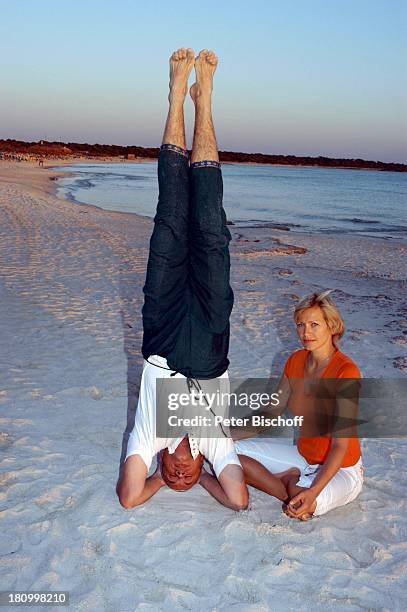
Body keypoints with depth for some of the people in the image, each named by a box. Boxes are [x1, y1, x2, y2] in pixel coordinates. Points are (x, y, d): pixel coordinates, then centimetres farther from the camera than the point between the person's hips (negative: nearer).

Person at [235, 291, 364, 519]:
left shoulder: (346, 372, -24)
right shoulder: (296, 360, -3)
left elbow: (341, 445, -26)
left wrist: (314, 492, -37)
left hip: (341, 469, -6)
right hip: (303, 456, 7)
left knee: (306, 504, -38)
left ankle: (292, 483, -7)